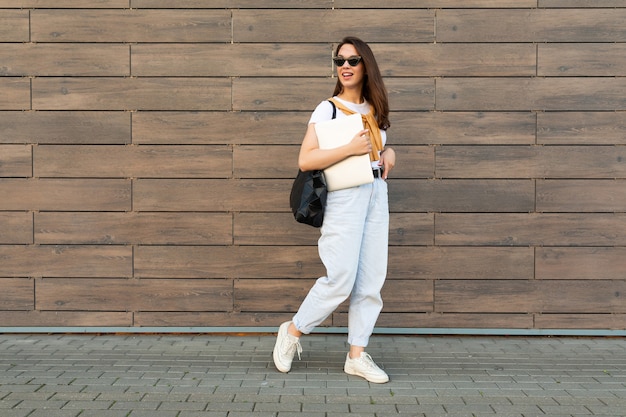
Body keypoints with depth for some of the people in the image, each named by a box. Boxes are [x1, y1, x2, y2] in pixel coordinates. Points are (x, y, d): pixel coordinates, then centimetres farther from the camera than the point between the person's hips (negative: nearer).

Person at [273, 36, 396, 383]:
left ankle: (357, 355, 13)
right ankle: (292, 332, 13)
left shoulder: (374, 110, 14)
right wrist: (351, 148, -20)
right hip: (344, 198, -6)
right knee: (340, 279, -9)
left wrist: (388, 154, 5)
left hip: (377, 195, 6)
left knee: (371, 280, 4)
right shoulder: (327, 109, -4)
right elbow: (305, 160, -14)